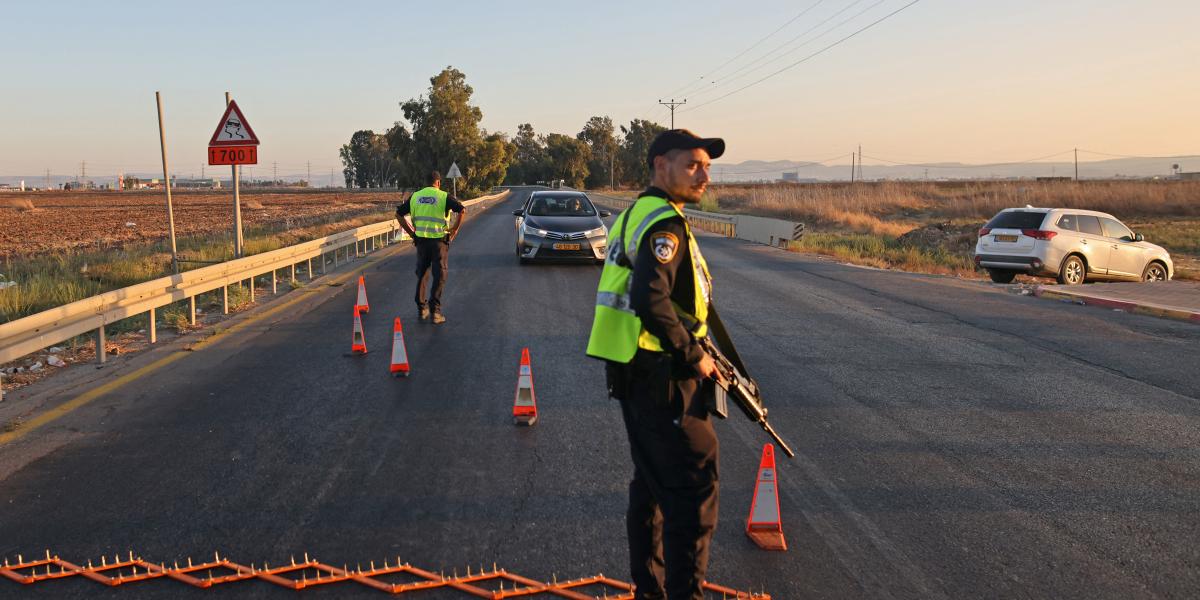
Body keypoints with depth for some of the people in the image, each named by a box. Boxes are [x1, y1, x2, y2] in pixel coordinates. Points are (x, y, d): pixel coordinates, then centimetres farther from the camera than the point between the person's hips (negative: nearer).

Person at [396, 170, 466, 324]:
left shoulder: (415, 196, 8)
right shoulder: (444, 196, -4)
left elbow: (399, 214, 10)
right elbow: (462, 210, -16)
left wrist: (411, 232, 11)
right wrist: (454, 230, -8)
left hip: (421, 240, 4)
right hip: (439, 240, -4)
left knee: (422, 274, 16)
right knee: (439, 276, 3)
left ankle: (422, 308, 19)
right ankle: (435, 311, -3)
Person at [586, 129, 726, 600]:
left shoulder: (636, 213, 16)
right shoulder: (665, 223, -16)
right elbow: (651, 300, -30)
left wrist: (691, 347, 18)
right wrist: (693, 355, -19)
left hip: (634, 372, 11)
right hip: (662, 378, -11)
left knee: (652, 483, 19)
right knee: (694, 488, -3)